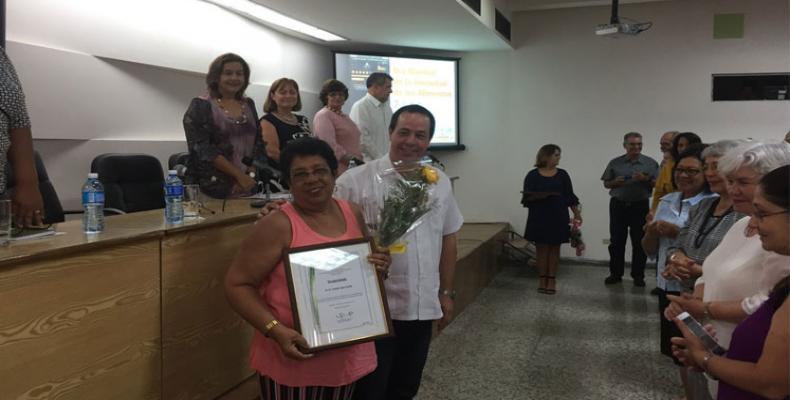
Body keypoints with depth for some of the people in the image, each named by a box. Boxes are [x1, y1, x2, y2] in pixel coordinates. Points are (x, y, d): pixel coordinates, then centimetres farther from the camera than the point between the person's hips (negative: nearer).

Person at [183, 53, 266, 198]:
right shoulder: (200, 106, -4)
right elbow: (203, 149, -13)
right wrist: (239, 175, -19)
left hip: (247, 187, 4)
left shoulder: (248, 104, 11)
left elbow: (259, 143, 9)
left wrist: (249, 174, -8)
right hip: (211, 189, -4)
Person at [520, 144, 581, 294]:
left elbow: (570, 196, 8)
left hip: (558, 217, 2)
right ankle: (542, 279, 12)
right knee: (541, 248, 3)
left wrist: (577, 213, 3)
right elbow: (527, 196, -5)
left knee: (554, 248, 5)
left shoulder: (562, 174, 6)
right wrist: (537, 196, -25)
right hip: (539, 217, -2)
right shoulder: (533, 175, -2)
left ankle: (552, 279, 11)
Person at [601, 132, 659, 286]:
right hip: (618, 205, 1)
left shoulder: (650, 163, 2)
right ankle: (615, 273, 14)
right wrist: (615, 182, -11)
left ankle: (638, 275, 12)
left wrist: (645, 179, -18)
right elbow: (606, 183, 9)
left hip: (641, 206, -1)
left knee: (639, 243, 3)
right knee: (616, 241, 5)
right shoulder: (615, 163, 6)